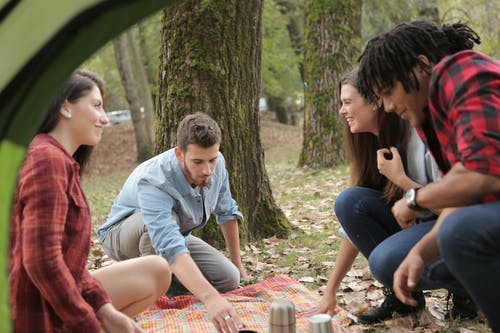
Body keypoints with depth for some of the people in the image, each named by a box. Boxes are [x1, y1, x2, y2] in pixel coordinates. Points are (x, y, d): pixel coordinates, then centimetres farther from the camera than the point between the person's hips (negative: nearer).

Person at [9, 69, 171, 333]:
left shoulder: (64, 162, 13)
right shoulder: (47, 159, -19)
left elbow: (64, 259, 10)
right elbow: (42, 261, -26)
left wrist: (105, 310, -2)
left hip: (57, 299, 10)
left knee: (157, 270, 14)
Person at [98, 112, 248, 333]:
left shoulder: (216, 164, -20)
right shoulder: (154, 182, -41)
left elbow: (226, 212, 0)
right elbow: (170, 247, -55)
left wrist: (237, 263, 6)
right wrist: (210, 298, -67)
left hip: (173, 234, 6)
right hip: (124, 236, -6)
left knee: (229, 278, -13)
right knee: (169, 217, -39)